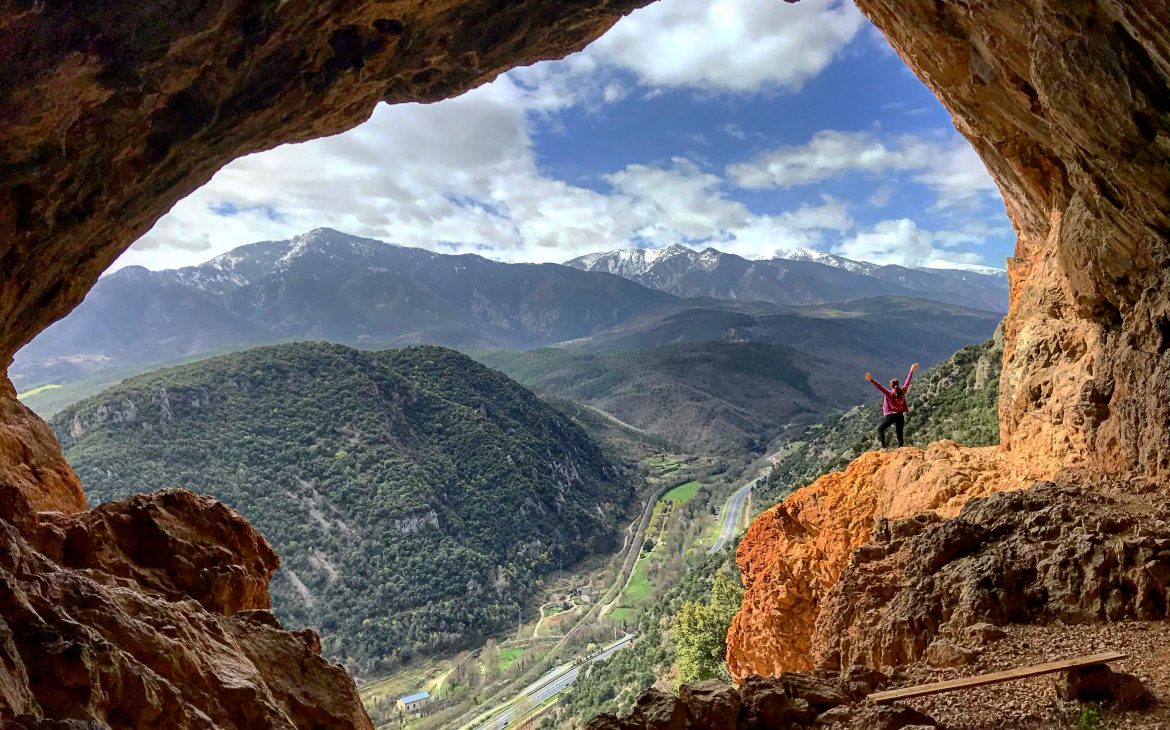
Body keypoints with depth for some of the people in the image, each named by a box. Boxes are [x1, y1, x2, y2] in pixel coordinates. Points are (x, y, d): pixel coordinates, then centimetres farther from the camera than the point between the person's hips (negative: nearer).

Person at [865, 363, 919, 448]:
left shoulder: (889, 393, -11)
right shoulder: (902, 392, 1)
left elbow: (879, 387, -21)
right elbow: (907, 382, 11)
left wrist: (871, 380, -27)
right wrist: (911, 371, 19)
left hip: (890, 415, -4)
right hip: (900, 416, 5)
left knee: (880, 429, 8)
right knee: (899, 435, 8)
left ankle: (883, 447, -6)